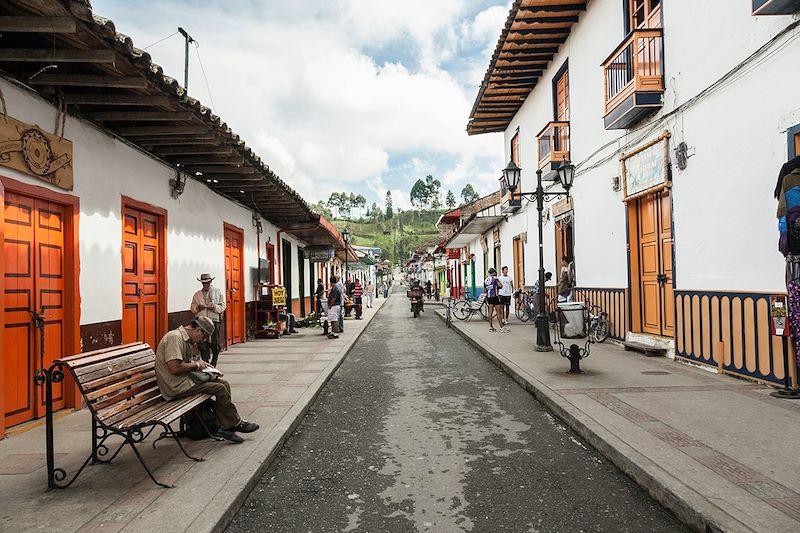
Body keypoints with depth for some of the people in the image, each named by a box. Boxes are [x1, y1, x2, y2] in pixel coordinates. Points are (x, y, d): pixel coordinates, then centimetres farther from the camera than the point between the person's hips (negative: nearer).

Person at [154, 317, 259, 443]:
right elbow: (174, 368, -27)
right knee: (219, 388, -15)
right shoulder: (175, 337, -19)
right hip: (176, 387, -11)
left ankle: (224, 427, -2)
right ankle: (236, 423, 2)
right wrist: (196, 364, -13)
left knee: (224, 384, -1)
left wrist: (200, 363, 5)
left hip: (185, 380, 11)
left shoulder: (187, 339, 14)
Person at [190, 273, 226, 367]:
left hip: (214, 321, -1)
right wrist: (198, 307, -4)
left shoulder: (218, 292, 12)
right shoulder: (197, 294, 16)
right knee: (203, 344, -2)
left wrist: (214, 307, -11)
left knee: (215, 344, -3)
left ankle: (213, 364, 16)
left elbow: (222, 306, 8)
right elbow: (192, 308, 18)